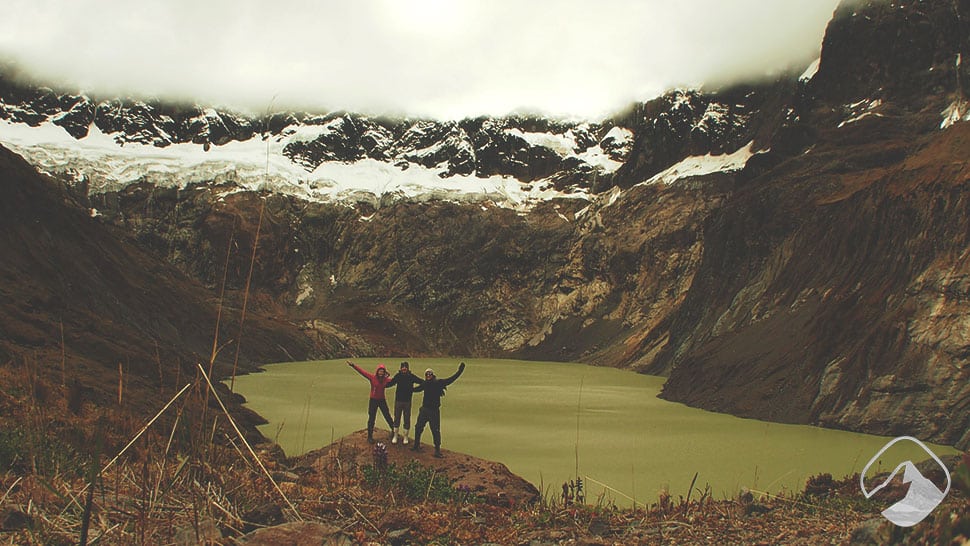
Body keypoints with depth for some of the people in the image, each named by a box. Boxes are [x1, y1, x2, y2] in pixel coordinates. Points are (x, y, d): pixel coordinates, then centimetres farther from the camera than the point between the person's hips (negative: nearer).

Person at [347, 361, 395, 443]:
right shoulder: (372, 377, -13)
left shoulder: (386, 379, -6)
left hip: (382, 400, 2)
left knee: (388, 416, 9)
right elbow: (362, 371, -16)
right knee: (371, 419, 5)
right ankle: (370, 436, 16)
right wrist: (353, 365, -23)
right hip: (373, 400, -2)